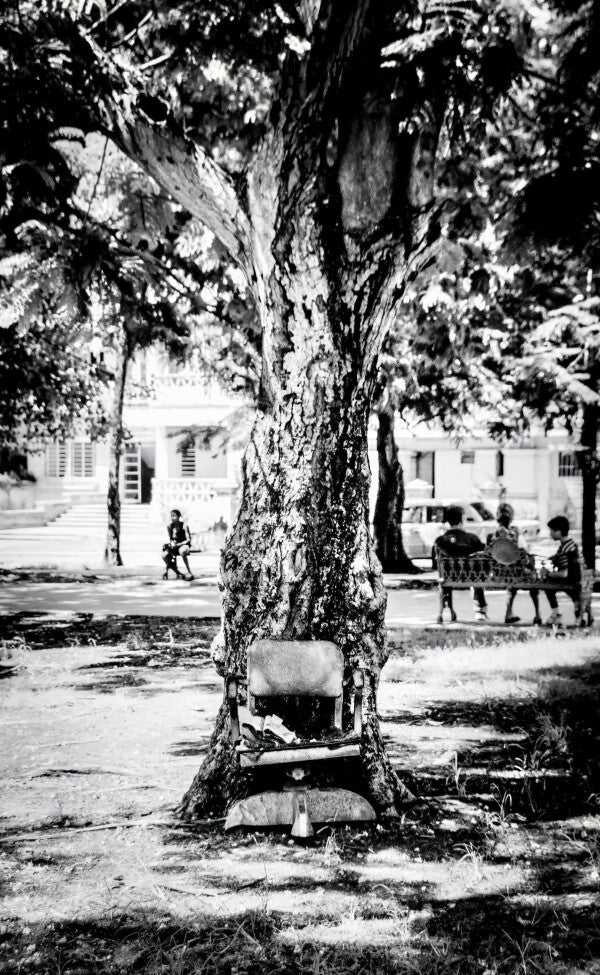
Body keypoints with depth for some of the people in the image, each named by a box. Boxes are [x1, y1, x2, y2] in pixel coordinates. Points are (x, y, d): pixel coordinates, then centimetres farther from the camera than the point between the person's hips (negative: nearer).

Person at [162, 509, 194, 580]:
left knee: (182, 552, -41)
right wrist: (171, 542, -12)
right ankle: (177, 572, 1)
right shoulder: (169, 526, 0)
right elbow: (170, 538, 12)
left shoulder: (184, 526, -15)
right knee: (164, 555, -20)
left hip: (183, 544, -6)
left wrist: (177, 544, -26)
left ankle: (190, 573, -33)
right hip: (174, 545, 6)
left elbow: (188, 540, -17)